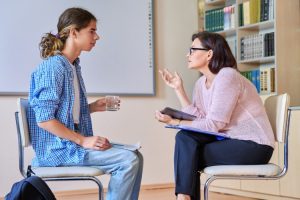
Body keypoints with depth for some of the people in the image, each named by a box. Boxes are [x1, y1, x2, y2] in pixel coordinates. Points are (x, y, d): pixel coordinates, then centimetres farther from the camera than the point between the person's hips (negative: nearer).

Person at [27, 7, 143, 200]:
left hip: (72, 142, 9)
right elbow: (44, 119, -21)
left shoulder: (73, 66, 12)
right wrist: (83, 141, -20)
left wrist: (93, 107, 6)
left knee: (135, 156, 5)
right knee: (127, 160, -18)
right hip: (57, 148, -9)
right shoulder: (53, 67, -16)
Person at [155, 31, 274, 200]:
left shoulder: (227, 77, -17)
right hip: (230, 139, 8)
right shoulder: (201, 82, 9)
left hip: (253, 145, -8)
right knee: (184, 138, -12)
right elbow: (198, 119, -3)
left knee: (187, 156, -16)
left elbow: (213, 124, -20)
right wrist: (179, 89, 0)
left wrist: (175, 122, -16)